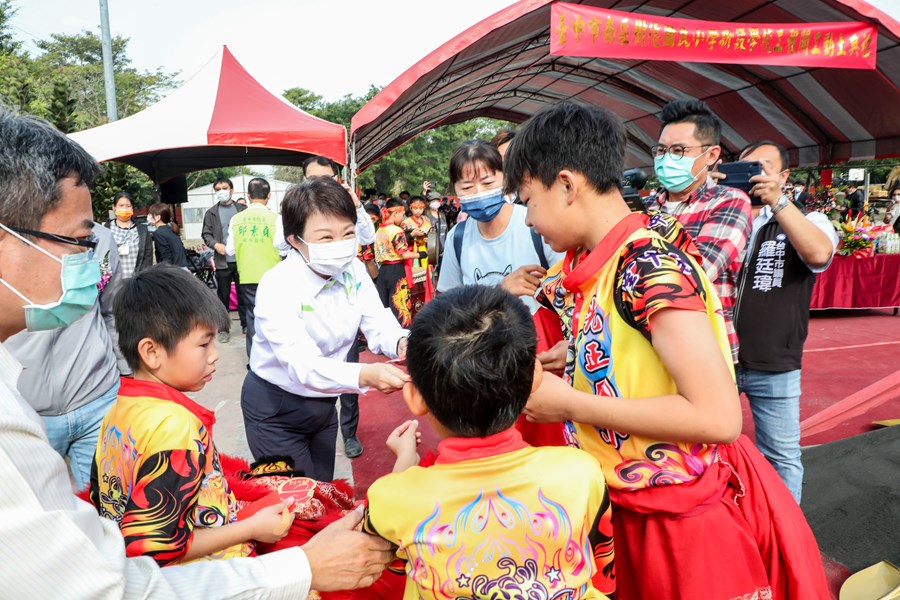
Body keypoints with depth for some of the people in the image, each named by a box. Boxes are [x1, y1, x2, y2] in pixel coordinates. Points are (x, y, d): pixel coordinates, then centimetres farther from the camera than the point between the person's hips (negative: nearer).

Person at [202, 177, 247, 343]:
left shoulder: (242, 210, 6)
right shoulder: (211, 213, 7)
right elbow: (206, 234, 5)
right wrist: (215, 244, -13)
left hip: (241, 259, 0)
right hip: (223, 261, 0)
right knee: (223, 296, 5)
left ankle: (246, 324, 20)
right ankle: (223, 329, 13)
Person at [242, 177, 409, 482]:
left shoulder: (353, 269, -9)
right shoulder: (277, 286, -28)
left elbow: (378, 325, -15)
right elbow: (303, 364, -39)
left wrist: (401, 343, -39)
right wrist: (365, 375, -55)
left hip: (323, 402, 6)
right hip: (276, 410, -5)